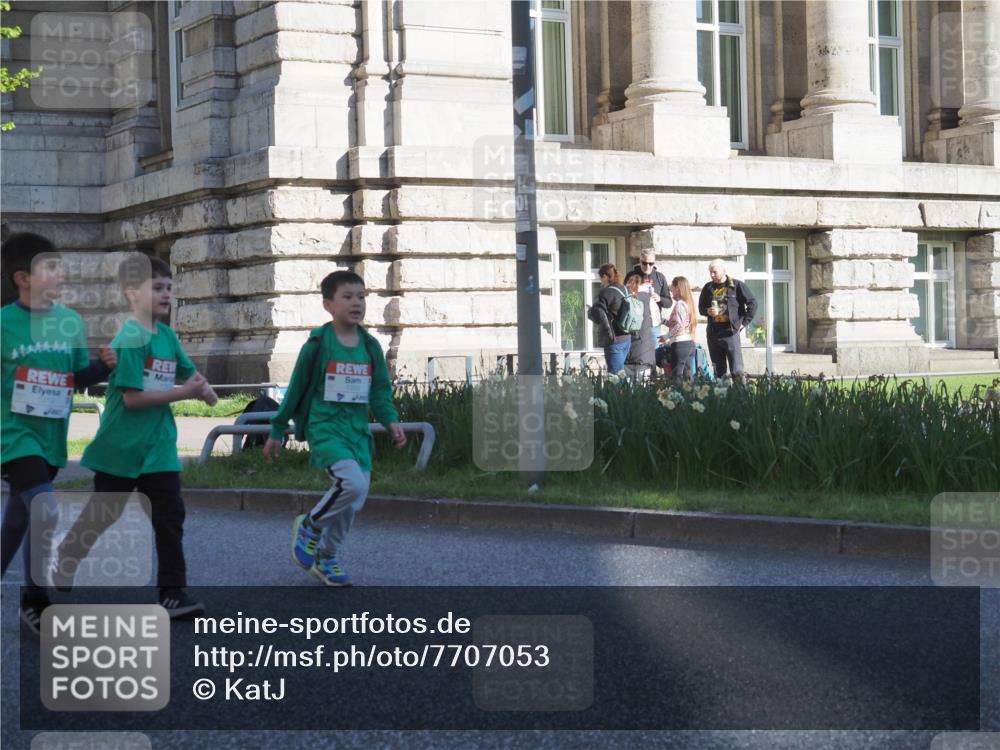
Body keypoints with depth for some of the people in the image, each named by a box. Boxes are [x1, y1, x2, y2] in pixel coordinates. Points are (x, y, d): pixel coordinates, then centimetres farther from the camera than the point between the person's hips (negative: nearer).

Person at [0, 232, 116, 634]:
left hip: (52, 437, 5)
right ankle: (35, 601, -6)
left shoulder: (72, 321, 3)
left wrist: (104, 365, -6)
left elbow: (77, 377, 12)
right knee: (45, 514, -19)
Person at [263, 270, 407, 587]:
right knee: (353, 482, -25)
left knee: (354, 501, 6)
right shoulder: (318, 345, -7)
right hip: (324, 427, -6)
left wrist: (392, 422, -8)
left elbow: (380, 391, 10)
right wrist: (277, 432, 5)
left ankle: (326, 559, 25)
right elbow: (296, 390, 0)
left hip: (357, 430, 6)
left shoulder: (370, 346, 6)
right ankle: (310, 526, 1)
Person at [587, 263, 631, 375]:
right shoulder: (625, 290, 10)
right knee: (620, 372, 17)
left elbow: (597, 314, -22)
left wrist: (589, 312, 1)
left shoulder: (606, 292, -14)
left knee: (615, 374, -4)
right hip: (627, 338, 8)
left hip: (614, 340, -8)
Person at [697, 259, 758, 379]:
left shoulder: (737, 285, -2)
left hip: (730, 332, -5)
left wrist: (744, 323, -5)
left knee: (737, 371, -8)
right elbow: (701, 307, 21)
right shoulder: (708, 288, 11)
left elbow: (752, 304, -1)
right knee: (718, 372, 8)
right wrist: (707, 311, -2)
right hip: (713, 332, 5)